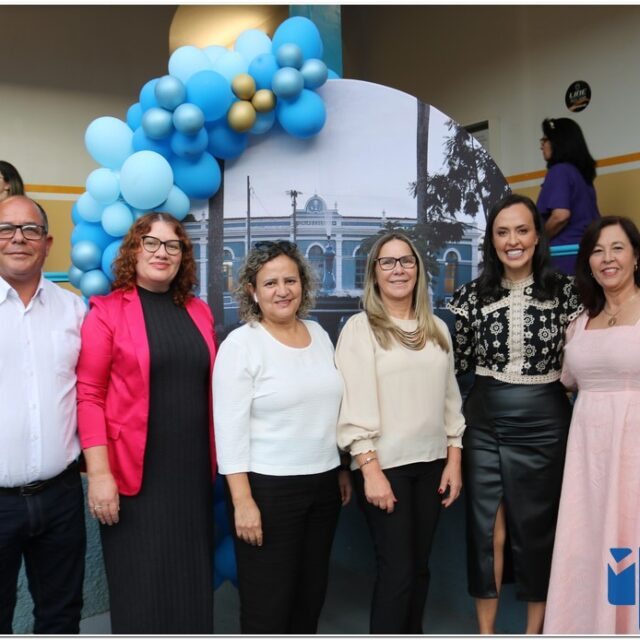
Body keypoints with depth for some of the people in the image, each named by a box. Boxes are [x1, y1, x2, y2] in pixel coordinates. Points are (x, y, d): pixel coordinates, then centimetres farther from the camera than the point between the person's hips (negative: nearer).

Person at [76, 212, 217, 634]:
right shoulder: (107, 311, -4)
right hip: (135, 474, -4)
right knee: (142, 593, 5)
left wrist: (218, 459, 11)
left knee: (192, 589, 13)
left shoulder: (199, 311, 10)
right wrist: (99, 473, -15)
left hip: (193, 471, 5)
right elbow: (88, 395, -9)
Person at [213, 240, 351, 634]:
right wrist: (242, 501, -18)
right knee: (268, 604, 6)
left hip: (323, 484, 6)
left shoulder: (319, 334, 7)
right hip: (268, 487, -6)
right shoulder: (241, 344, -11)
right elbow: (231, 429, -15)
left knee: (311, 595, 17)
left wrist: (343, 469, 15)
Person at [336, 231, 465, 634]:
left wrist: (454, 459, 7)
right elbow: (353, 404, -11)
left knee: (420, 565, 13)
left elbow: (450, 397, 11)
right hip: (384, 464, -5)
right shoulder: (360, 328, -6)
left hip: (431, 462, 5)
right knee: (397, 569, 0)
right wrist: (370, 470, -16)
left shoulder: (437, 328, 9)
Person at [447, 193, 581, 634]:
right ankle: (486, 631, 25)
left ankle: (535, 630, 30)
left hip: (544, 422, -1)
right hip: (485, 423, 1)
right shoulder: (473, 295, 1)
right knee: (487, 529, 8)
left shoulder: (564, 290, -3)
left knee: (538, 529, 11)